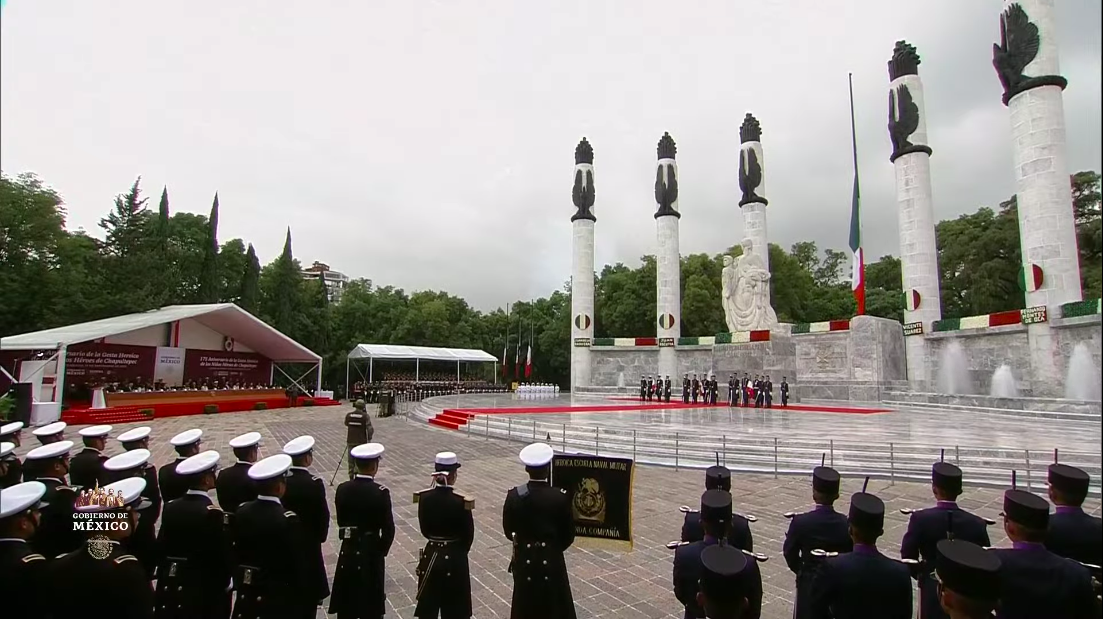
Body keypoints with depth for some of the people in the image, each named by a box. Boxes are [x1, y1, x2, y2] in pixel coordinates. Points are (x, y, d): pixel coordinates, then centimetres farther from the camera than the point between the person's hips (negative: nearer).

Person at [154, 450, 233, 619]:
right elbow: (223, 554, -15)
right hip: (205, 586, -6)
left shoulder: (170, 507, -3)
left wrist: (165, 576, 16)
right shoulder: (213, 513, -21)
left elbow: (161, 546, 4)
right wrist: (224, 583, 1)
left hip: (171, 584, 6)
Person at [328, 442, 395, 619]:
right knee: (371, 604, 12)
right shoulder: (380, 492, -19)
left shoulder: (342, 489, -6)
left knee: (346, 602, 20)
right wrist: (382, 551, 1)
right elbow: (388, 529, -15)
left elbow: (341, 521, 4)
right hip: (370, 551, -4)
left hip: (347, 550, 4)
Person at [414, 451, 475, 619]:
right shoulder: (462, 501, -20)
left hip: (430, 556, 3)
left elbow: (424, 530, 1)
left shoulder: (424, 497, -10)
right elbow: (468, 535, -9)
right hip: (455, 559, -3)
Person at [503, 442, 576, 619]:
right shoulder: (561, 497, -17)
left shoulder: (514, 495, -14)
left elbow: (508, 531, -2)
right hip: (552, 561, -1)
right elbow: (568, 535, -7)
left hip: (524, 560, 1)